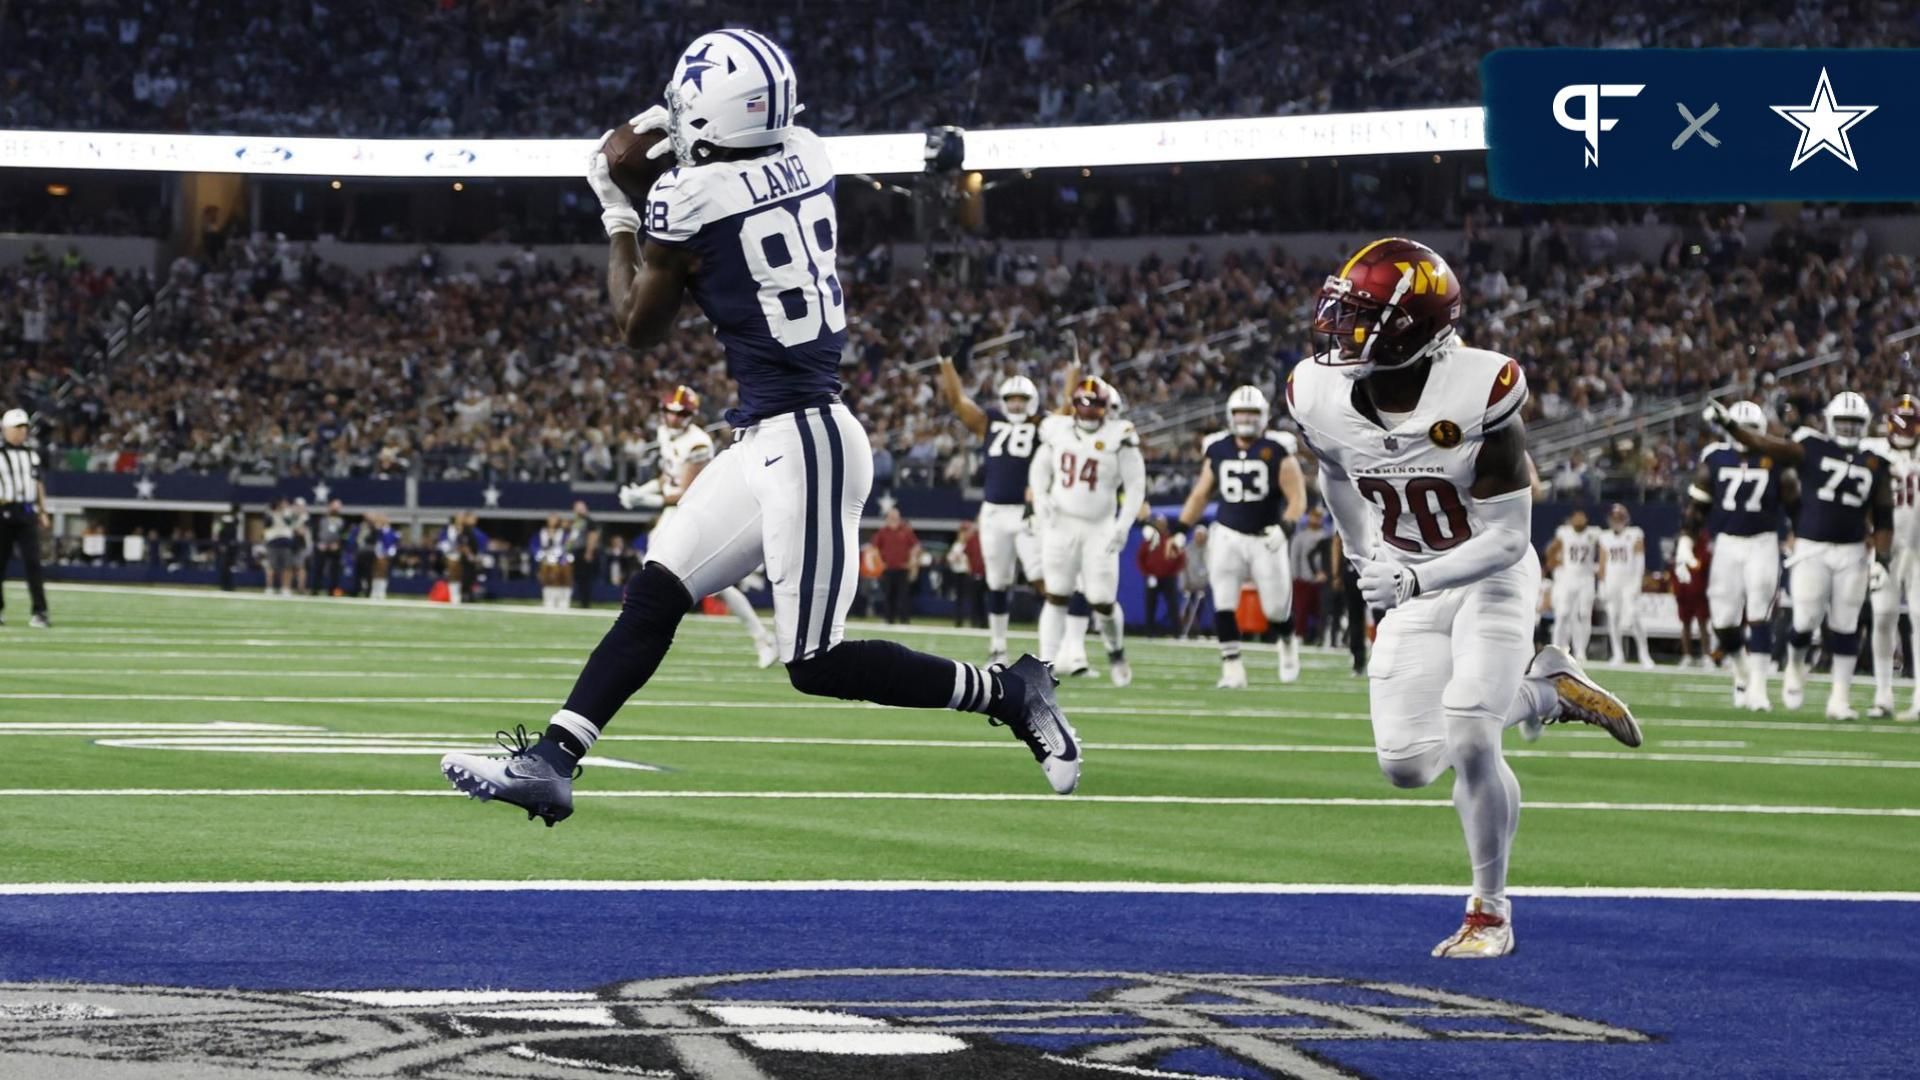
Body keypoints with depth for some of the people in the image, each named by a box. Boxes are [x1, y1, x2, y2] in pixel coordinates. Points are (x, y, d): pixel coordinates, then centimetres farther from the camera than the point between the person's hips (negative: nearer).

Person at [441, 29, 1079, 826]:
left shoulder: (689, 199, -15)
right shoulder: (807, 159, 4)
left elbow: (638, 331, 3)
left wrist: (616, 217, 13)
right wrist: (678, 144, 26)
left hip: (801, 441, -9)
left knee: (818, 665, -3)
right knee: (654, 594, 7)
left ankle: (1007, 692, 6)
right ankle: (549, 762, 6)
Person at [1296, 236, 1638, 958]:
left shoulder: (1478, 398, -30)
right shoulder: (1321, 398, -16)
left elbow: (1508, 538, -26)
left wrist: (1411, 580, -37)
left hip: (1491, 580, -5)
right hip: (1408, 588, 5)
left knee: (1467, 743, -18)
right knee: (1406, 766, 0)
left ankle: (1490, 913, 3)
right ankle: (1545, 693, 24)